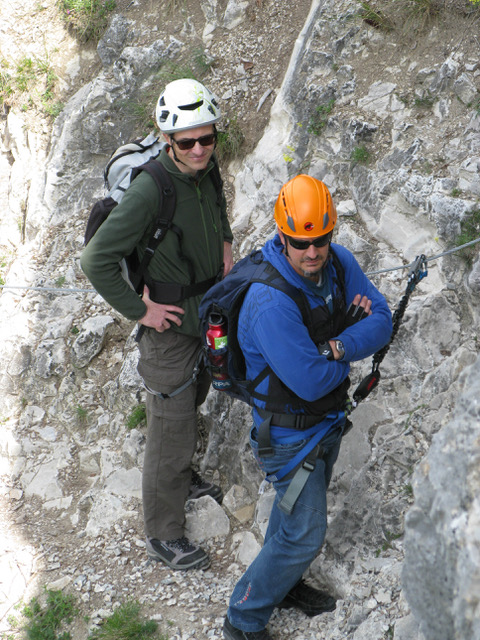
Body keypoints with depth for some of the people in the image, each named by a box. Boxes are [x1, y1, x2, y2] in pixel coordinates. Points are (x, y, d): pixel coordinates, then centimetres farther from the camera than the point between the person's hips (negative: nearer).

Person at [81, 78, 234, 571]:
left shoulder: (204, 169, -8)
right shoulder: (149, 189, -32)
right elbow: (95, 261, -30)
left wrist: (224, 243, 6)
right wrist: (139, 311, -23)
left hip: (208, 313, 8)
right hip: (169, 326, -8)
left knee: (191, 402, 29)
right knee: (171, 433, 3)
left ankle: (182, 480, 55)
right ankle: (163, 538, 22)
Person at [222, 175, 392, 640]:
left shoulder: (339, 262, -11)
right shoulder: (271, 303, -35)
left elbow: (382, 321, -9)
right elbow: (311, 381, -33)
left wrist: (336, 347, -27)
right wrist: (354, 338, -16)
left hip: (330, 415, 8)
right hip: (291, 430, -8)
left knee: (299, 502, 26)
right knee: (305, 534, 0)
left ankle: (281, 582, 51)